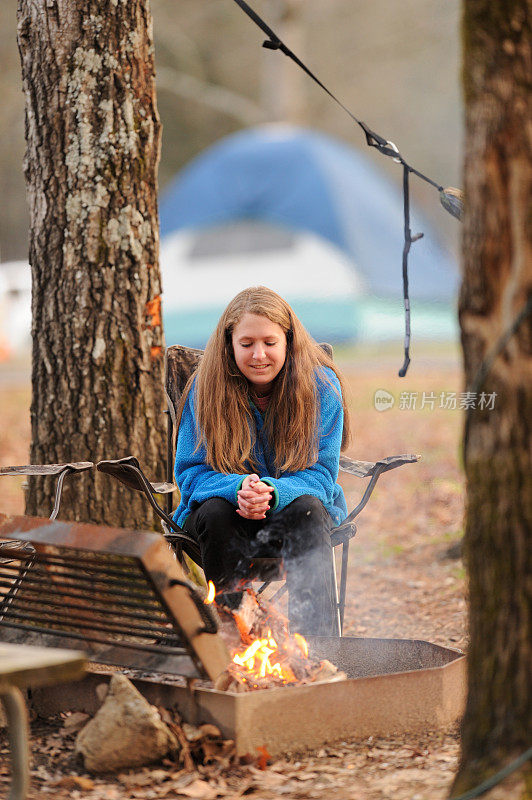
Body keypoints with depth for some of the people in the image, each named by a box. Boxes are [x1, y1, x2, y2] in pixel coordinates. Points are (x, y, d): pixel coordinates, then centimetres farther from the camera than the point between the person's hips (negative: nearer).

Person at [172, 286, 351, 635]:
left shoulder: (320, 385, -9)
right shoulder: (205, 388, -7)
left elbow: (321, 476, -11)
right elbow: (191, 474, -7)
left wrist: (273, 492, -33)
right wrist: (238, 488, -30)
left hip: (287, 505, 0)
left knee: (307, 511, -34)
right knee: (215, 513, -33)